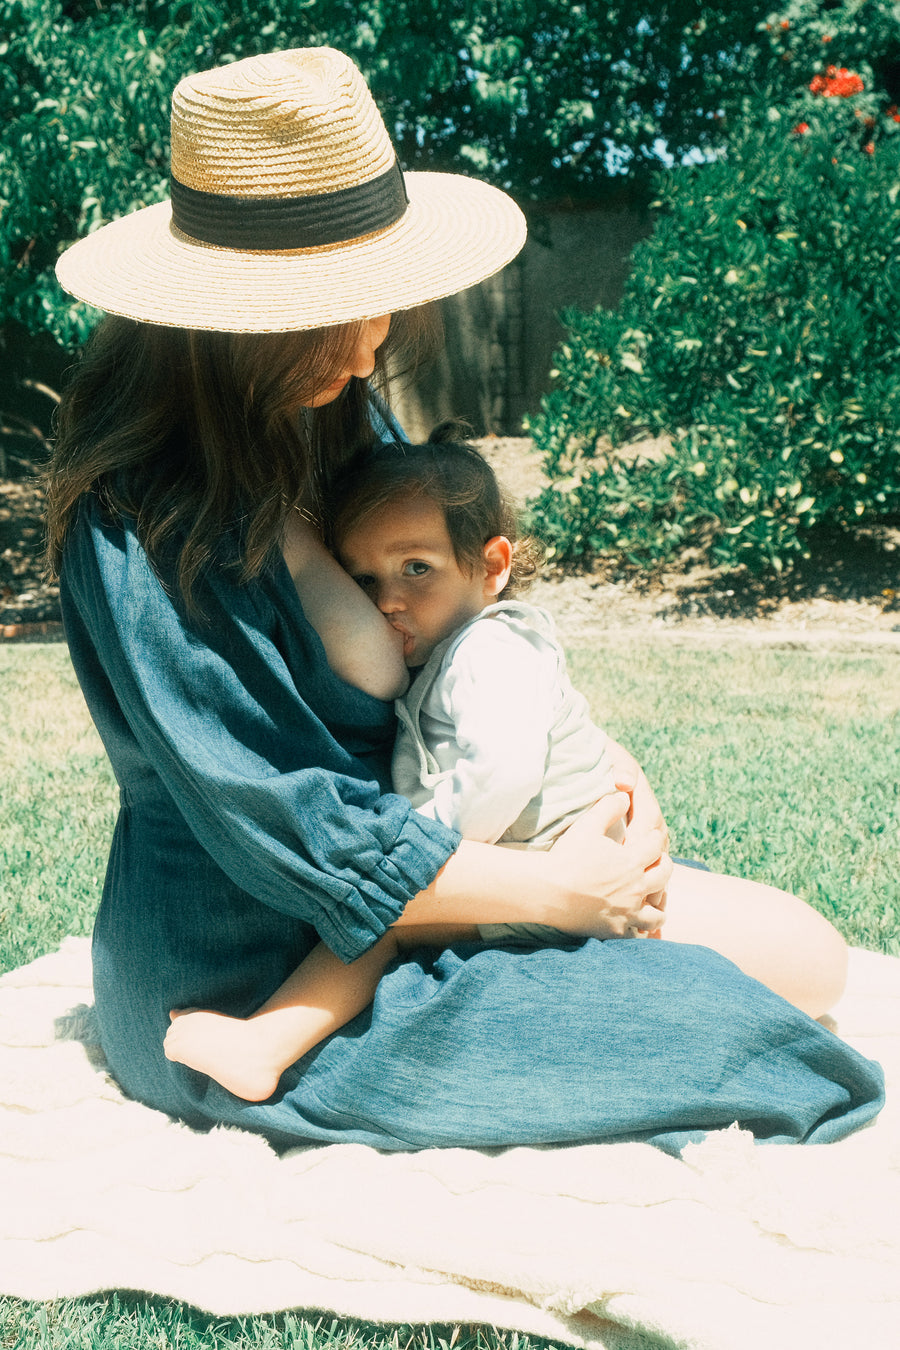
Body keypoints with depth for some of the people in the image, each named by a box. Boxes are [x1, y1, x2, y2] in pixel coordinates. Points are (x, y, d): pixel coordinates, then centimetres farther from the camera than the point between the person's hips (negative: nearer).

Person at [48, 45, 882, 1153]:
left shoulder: (342, 418, 1)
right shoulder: (138, 529, -25)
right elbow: (292, 833, -24)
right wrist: (557, 888, -17)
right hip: (250, 978, -8)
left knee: (804, 955, 3)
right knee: (730, 1020, -13)